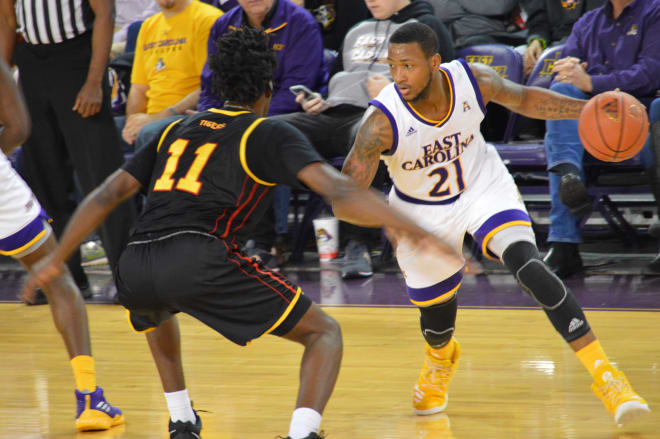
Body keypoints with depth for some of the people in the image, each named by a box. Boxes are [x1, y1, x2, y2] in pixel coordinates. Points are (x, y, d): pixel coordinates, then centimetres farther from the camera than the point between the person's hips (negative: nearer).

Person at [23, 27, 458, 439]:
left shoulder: (177, 130, 27)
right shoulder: (270, 134, 12)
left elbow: (108, 194, 24)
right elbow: (338, 190, -2)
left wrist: (57, 261, 31)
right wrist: (418, 232, -6)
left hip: (134, 269, 5)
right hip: (199, 262, -5)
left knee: (157, 311, 43)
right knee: (324, 332, 6)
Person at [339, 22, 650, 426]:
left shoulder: (474, 81, -24)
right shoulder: (382, 122, -32)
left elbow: (523, 99, -3)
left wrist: (586, 109, -16)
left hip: (483, 186, 0)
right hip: (422, 210, 0)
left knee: (530, 267, -24)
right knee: (436, 316, 14)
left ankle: (604, 374, -21)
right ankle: (441, 358, 55)